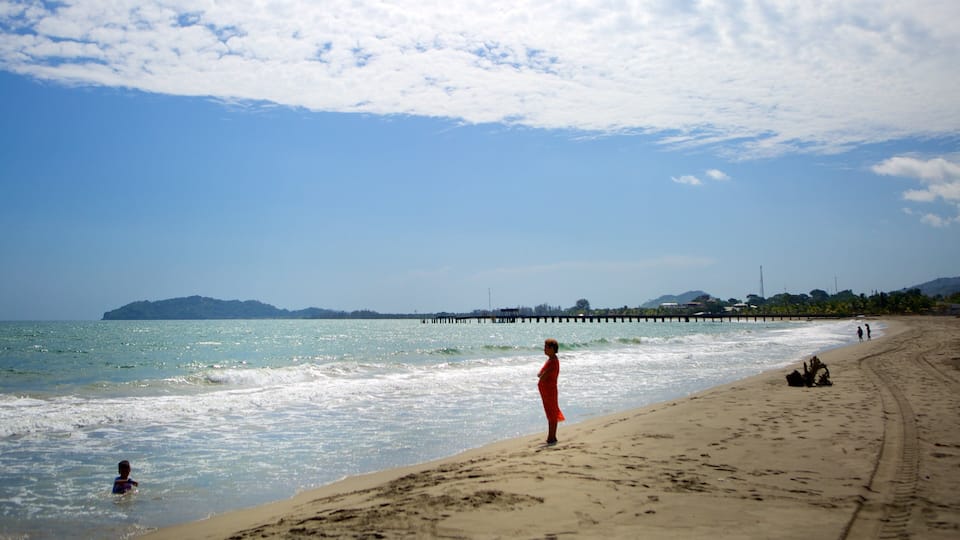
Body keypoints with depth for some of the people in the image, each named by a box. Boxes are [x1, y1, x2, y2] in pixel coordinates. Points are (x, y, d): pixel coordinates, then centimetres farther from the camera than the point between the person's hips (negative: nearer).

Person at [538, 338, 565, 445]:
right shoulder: (550, 360, 12)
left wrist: (541, 376, -3)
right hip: (546, 390, 10)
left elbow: (542, 378, -23)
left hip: (549, 390, -10)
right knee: (552, 415, 14)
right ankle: (552, 438, 21)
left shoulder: (553, 362, -19)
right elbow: (539, 375, 15)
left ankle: (551, 438, 2)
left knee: (552, 415, -3)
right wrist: (542, 375, -5)